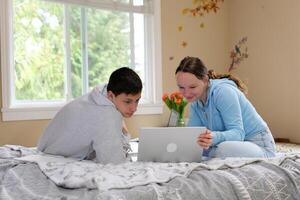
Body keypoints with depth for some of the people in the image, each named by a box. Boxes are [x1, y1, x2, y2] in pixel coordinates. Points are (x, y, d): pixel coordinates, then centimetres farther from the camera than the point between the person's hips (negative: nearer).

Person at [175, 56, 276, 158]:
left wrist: (215, 137, -47)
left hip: (259, 145, -6)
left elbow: (238, 133, -27)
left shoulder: (223, 92, -21)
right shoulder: (195, 101, 2)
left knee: (225, 149, -37)